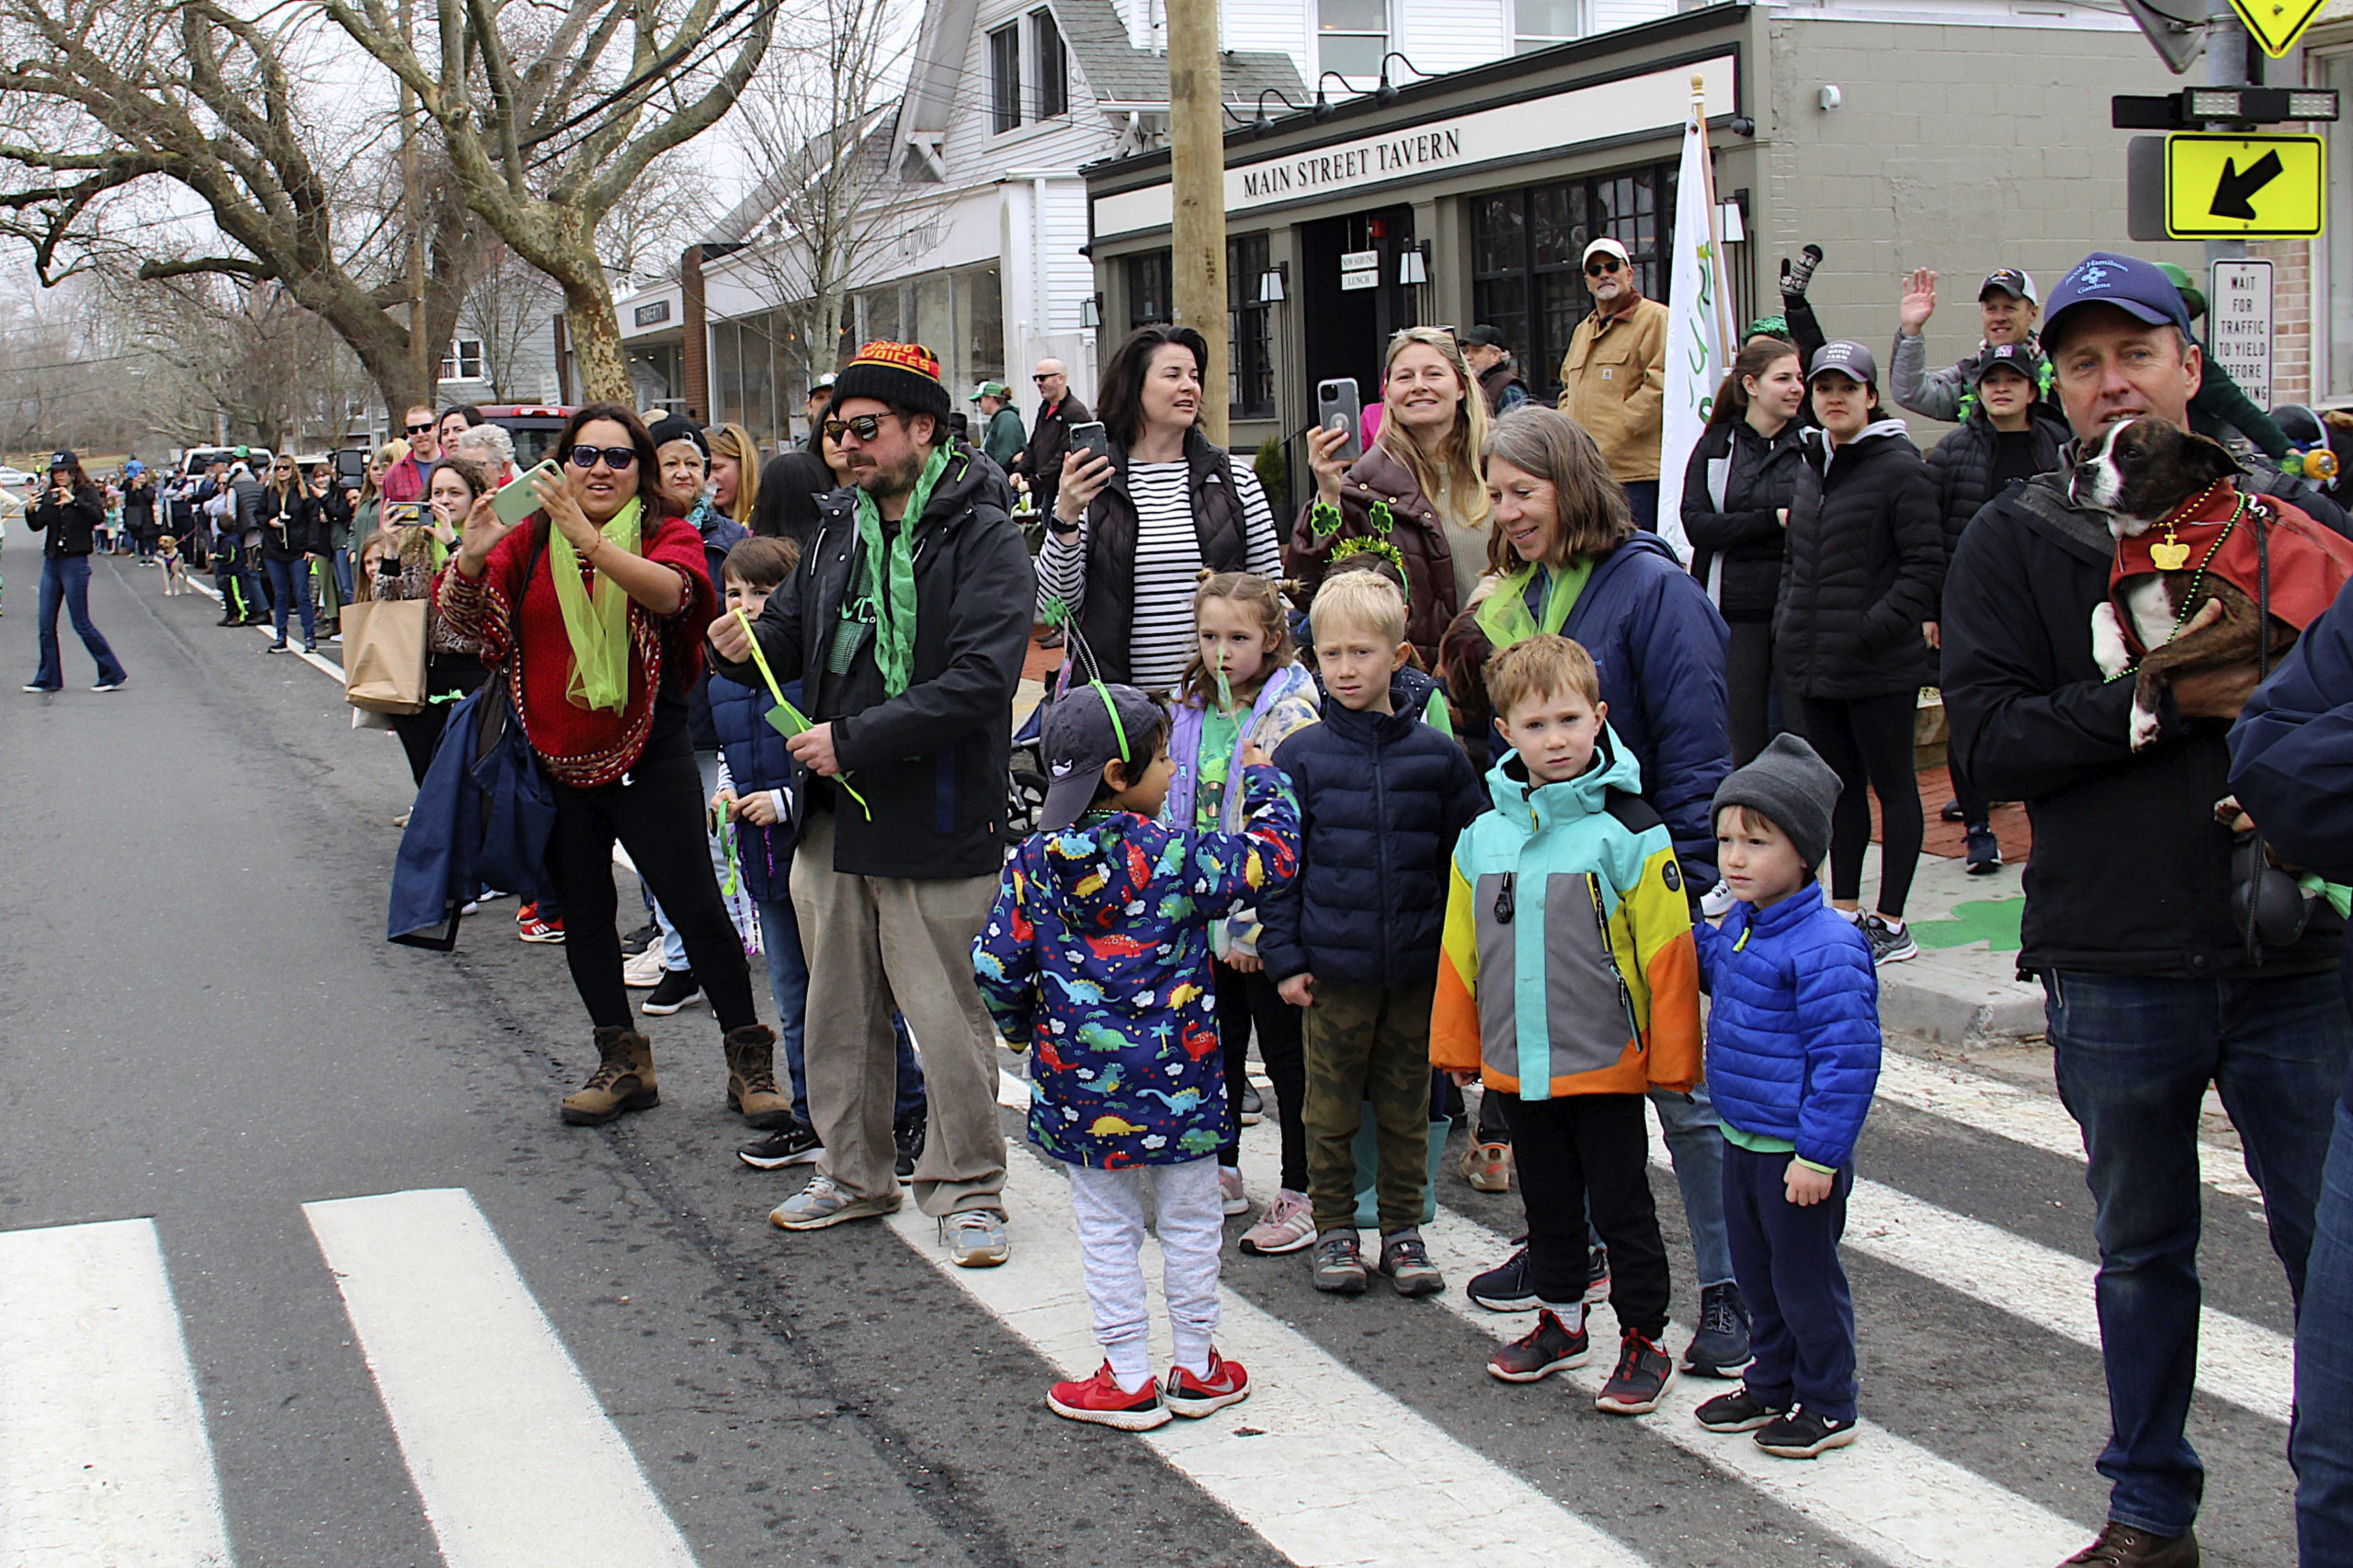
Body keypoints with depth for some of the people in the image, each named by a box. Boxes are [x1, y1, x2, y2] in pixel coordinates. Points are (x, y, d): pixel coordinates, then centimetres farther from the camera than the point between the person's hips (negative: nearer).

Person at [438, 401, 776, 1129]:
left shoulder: (668, 536, -2)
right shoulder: (530, 541, 5)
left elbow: (670, 591, -25)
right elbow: (461, 616, -3)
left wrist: (589, 539, -38)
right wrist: (471, 555, -24)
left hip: (647, 759, -3)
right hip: (556, 762, 4)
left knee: (696, 906, -5)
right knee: (583, 914, 10)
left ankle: (748, 1056, 7)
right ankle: (623, 1062, 22)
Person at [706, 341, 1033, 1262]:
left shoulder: (981, 538, -11)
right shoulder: (839, 529, 11)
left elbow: (979, 682, -21)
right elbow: (793, 630, 23)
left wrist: (854, 740, -21)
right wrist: (744, 647, -2)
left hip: (938, 824, -7)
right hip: (837, 815, 7)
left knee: (949, 1017, 0)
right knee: (840, 1008, 15)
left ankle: (967, 1185, 16)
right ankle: (855, 1174, 30)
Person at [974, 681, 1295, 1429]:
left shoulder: (1035, 863, -3)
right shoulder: (1176, 855, -13)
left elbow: (994, 966, -2)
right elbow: (1272, 856, -4)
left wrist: (1023, 1029, 17)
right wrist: (1263, 780, 12)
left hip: (1079, 1081, 2)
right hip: (1175, 1076, -2)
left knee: (1106, 1229, 12)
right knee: (1190, 1220, 14)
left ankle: (1130, 1382, 15)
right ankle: (1197, 1369, 24)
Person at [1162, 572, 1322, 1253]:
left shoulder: (1291, 712, -15)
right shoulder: (1191, 710, 8)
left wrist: (1256, 921, -21)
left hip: (1265, 919, -7)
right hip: (1206, 915, 7)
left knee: (1285, 1051, 2)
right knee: (1216, 1045, 18)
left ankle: (1300, 1195, 11)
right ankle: (1221, 1173, 32)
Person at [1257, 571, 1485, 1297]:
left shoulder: (1436, 754, -1)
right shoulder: (1300, 757, -3)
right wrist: (1284, 957, -4)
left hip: (1417, 967, 1)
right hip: (1332, 970, -1)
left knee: (1407, 1104, 11)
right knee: (1331, 1107, 9)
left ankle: (1403, 1227, 25)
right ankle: (1334, 1227, 23)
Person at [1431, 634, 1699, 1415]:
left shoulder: (1628, 831, -11)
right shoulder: (1484, 835, 2)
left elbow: (1666, 953, -10)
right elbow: (1460, 949, 11)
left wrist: (1673, 1054, -10)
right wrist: (1457, 1045, 13)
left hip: (1605, 1064, -4)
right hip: (1515, 1065, 5)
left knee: (1621, 1208, 5)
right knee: (1547, 1203, 19)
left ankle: (1644, 1341, 18)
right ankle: (1560, 1319, 35)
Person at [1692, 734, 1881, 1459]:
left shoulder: (1825, 947, -24)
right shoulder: (1739, 926, 4)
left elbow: (1847, 1058, -23)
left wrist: (1818, 1155, -22)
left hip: (1797, 1152, -9)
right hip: (1743, 1141, 9)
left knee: (1805, 1279, 6)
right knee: (1756, 1273, 21)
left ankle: (1827, 1405, 22)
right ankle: (1772, 1385, 37)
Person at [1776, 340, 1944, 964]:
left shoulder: (1900, 467, -10)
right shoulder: (1811, 466, 13)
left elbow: (1925, 565, -14)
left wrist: (1877, 627, -20)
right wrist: (1789, 621, 10)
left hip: (1881, 667, -7)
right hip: (1816, 665, 7)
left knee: (1892, 784, 2)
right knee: (1840, 786, 14)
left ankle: (1891, 923, 7)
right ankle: (1846, 911, 23)